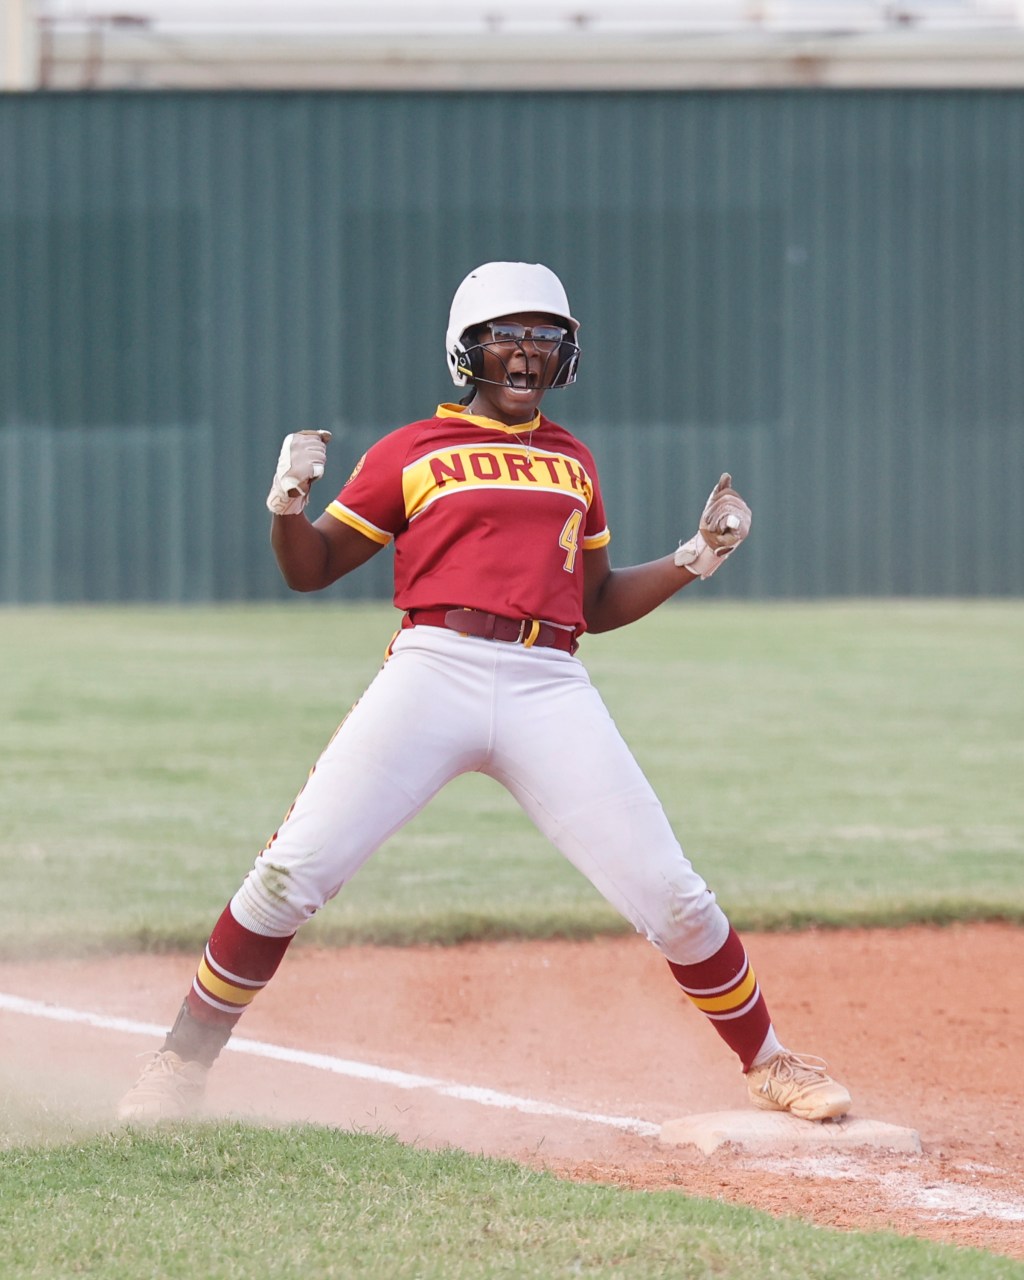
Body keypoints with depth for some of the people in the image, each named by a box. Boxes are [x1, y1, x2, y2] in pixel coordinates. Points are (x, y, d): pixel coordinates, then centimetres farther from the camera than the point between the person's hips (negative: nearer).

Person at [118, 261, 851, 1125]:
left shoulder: (574, 462, 21)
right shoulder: (410, 454, 10)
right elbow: (310, 569, 9)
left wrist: (695, 560, 13)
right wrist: (288, 504, -11)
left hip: (550, 690, 2)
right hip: (433, 674, -2)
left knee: (669, 894, -5)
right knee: (292, 873, -13)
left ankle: (767, 1062, 14)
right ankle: (184, 1064, 1)